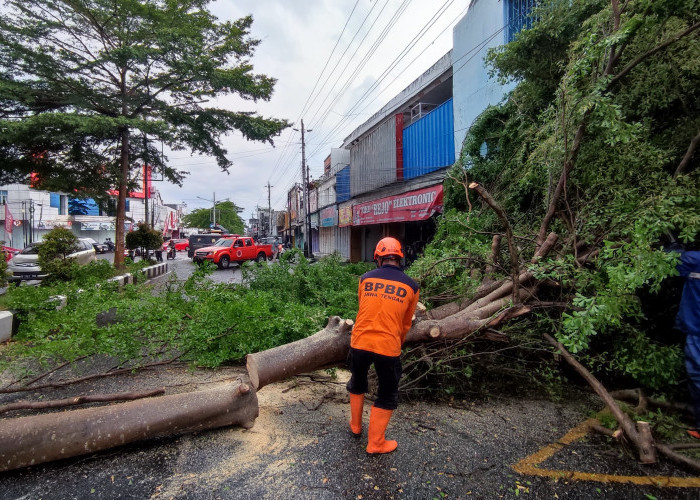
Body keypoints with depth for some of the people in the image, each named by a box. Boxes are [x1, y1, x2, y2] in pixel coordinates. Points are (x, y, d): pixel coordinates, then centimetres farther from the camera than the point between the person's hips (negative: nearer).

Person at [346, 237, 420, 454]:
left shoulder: (365, 279, 0)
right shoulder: (411, 287, -2)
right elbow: (406, 324, 10)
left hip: (359, 343, 3)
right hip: (388, 347, -2)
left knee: (357, 384, 28)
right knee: (387, 396, 18)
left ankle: (355, 426, 45)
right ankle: (376, 443, 27)